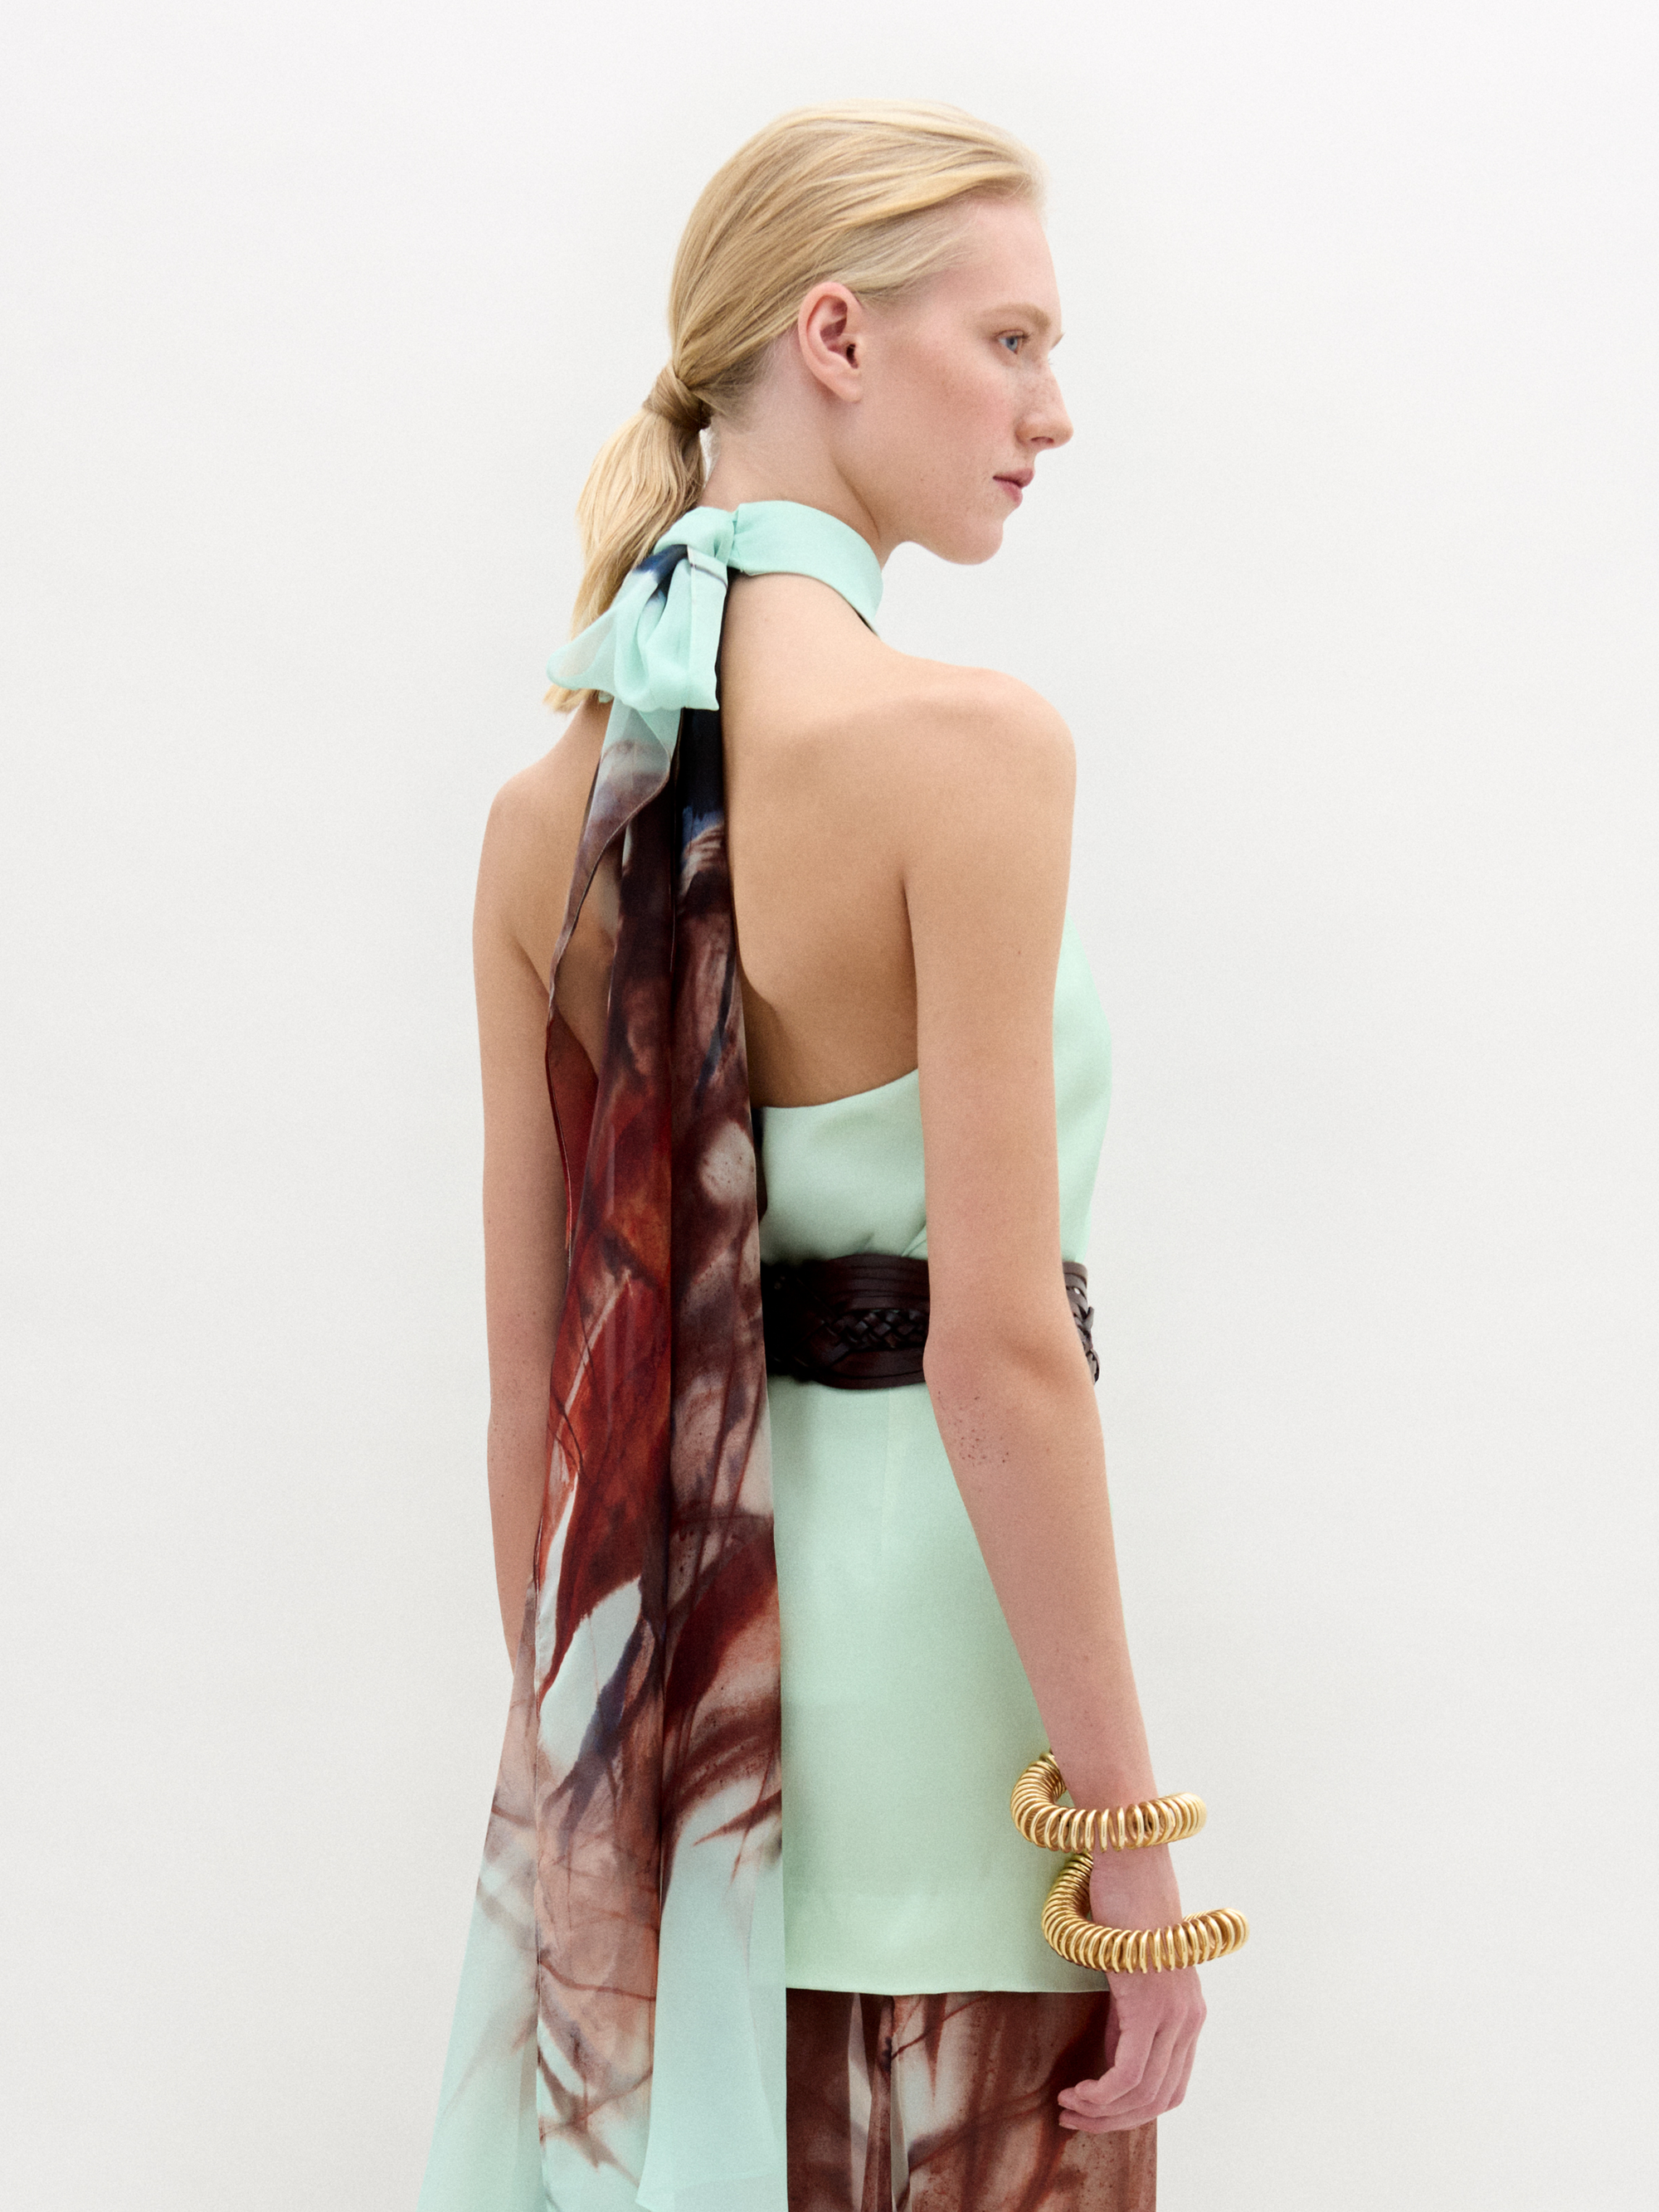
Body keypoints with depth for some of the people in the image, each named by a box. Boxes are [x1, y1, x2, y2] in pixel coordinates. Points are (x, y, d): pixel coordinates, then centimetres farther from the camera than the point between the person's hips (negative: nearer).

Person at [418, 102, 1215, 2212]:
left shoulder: (549, 807, 4)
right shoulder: (963, 744, -16)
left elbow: (537, 1366, 7)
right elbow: (1000, 1349, -18)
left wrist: (562, 1739, 16)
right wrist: (1132, 1835, -12)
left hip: (652, 1649, 7)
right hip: (920, 1632, -7)